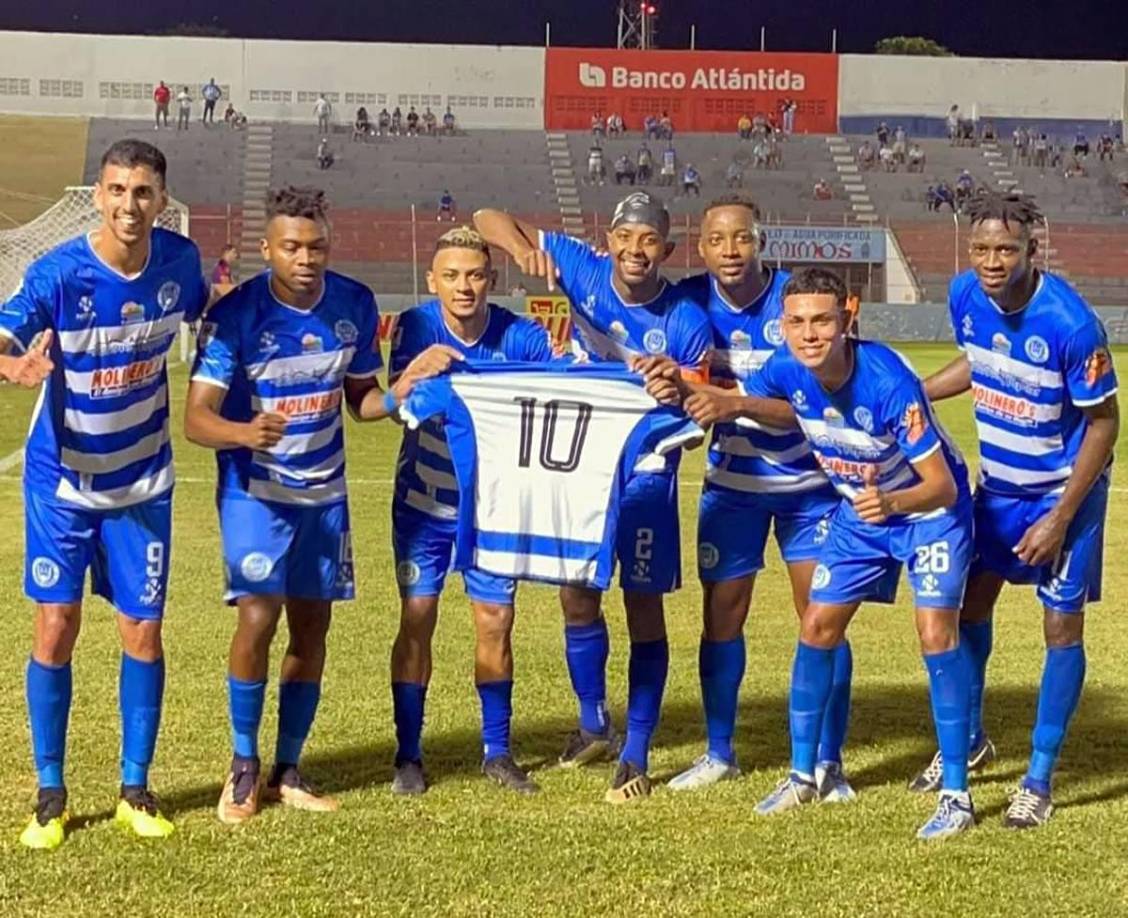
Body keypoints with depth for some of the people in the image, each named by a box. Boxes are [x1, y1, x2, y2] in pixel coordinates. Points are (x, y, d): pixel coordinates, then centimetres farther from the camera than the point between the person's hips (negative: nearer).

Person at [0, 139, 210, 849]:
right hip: (63, 480, -2)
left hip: (143, 483, 2)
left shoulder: (180, 260, -10)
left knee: (143, 634, 4)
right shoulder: (59, 274, -21)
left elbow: (203, 310, 14)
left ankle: (136, 790, 18)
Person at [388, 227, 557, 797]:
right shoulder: (416, 327, -14)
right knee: (417, 619, -2)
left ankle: (497, 752, 17)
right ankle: (408, 756, 8)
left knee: (496, 624, 3)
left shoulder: (522, 337, -13)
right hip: (424, 501, -1)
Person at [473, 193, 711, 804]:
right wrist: (524, 248, -30)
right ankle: (593, 726, 31)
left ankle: (636, 755, 8)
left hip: (645, 470, -3)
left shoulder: (685, 322, -17)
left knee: (642, 604, -1)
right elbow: (489, 220, -9)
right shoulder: (584, 271, -11)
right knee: (576, 593, 11)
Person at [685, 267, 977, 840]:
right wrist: (728, 404, -14)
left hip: (930, 509, -6)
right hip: (858, 511, 6)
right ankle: (803, 775, 21)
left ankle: (956, 794, -9)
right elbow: (791, 412, 8)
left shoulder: (888, 381, -35)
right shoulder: (787, 370, -19)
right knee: (817, 627, 5)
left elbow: (943, 487, -31)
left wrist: (892, 502, -52)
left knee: (935, 631, -19)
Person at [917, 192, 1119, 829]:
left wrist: (1059, 519, -20)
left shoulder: (1070, 323, -29)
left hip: (1064, 490, -6)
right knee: (971, 604, 12)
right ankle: (970, 740, 34)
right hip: (998, 482, 6)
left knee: (1062, 627, -2)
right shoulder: (966, 296, -11)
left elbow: (1103, 422, -19)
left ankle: (1040, 781, 10)